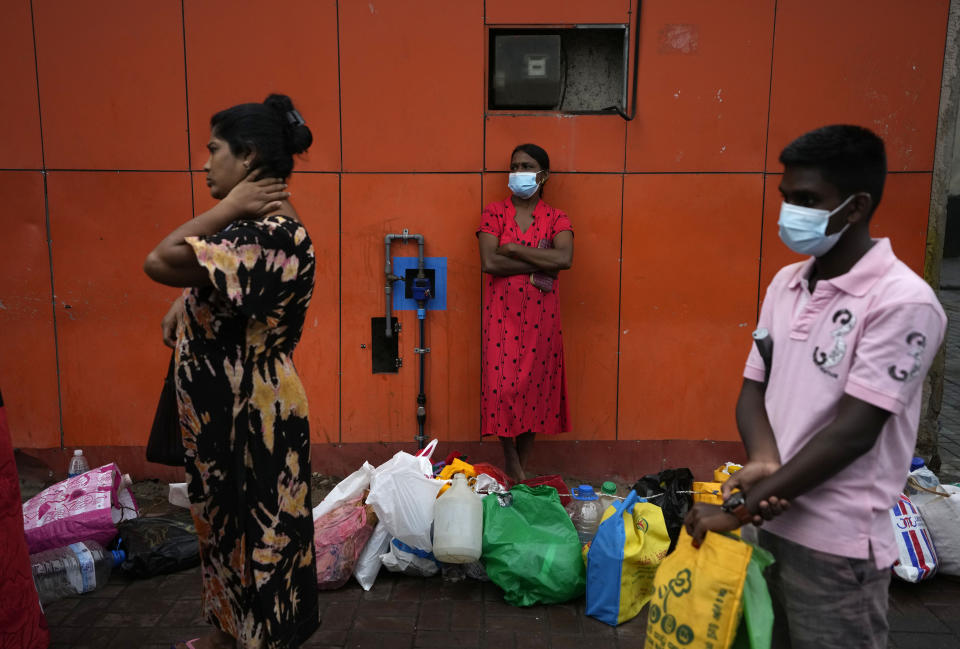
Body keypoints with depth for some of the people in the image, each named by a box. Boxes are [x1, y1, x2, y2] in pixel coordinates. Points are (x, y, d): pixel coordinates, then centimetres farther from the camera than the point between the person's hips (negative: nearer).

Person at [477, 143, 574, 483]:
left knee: (535, 384, 3)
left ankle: (521, 467, 19)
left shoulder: (556, 218, 5)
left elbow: (564, 258, -16)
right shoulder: (494, 213, 4)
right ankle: (512, 467, 11)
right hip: (502, 311, -1)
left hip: (540, 314, 1)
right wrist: (538, 265, -12)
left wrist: (514, 249, -14)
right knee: (502, 385, -5)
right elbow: (489, 262, -12)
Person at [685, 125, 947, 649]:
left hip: (837, 545, -6)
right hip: (772, 524, 6)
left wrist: (741, 505, -17)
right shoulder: (785, 284, 5)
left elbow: (853, 431, -19)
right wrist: (763, 461, -14)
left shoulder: (903, 302, -16)